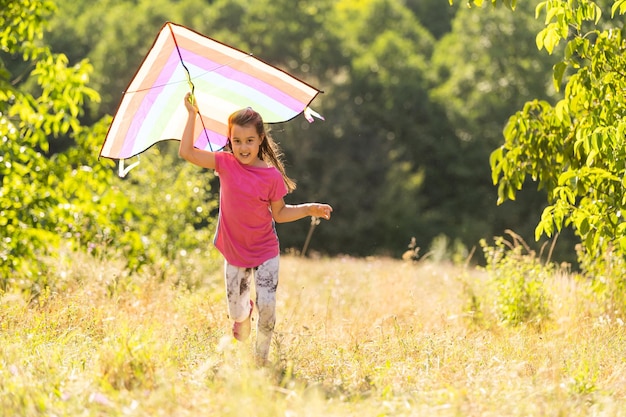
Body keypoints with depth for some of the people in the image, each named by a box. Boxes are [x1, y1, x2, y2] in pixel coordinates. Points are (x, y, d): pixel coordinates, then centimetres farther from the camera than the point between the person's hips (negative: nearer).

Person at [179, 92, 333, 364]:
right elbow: (186, 151, -10)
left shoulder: (272, 176, -10)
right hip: (234, 253, 2)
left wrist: (309, 209, -13)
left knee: (267, 307, -14)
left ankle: (261, 359, 7)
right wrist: (192, 115, -12)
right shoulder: (225, 164, -6)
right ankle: (244, 314, 49)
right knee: (236, 311, 10)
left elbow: (279, 213, 0)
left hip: (265, 253, -2)